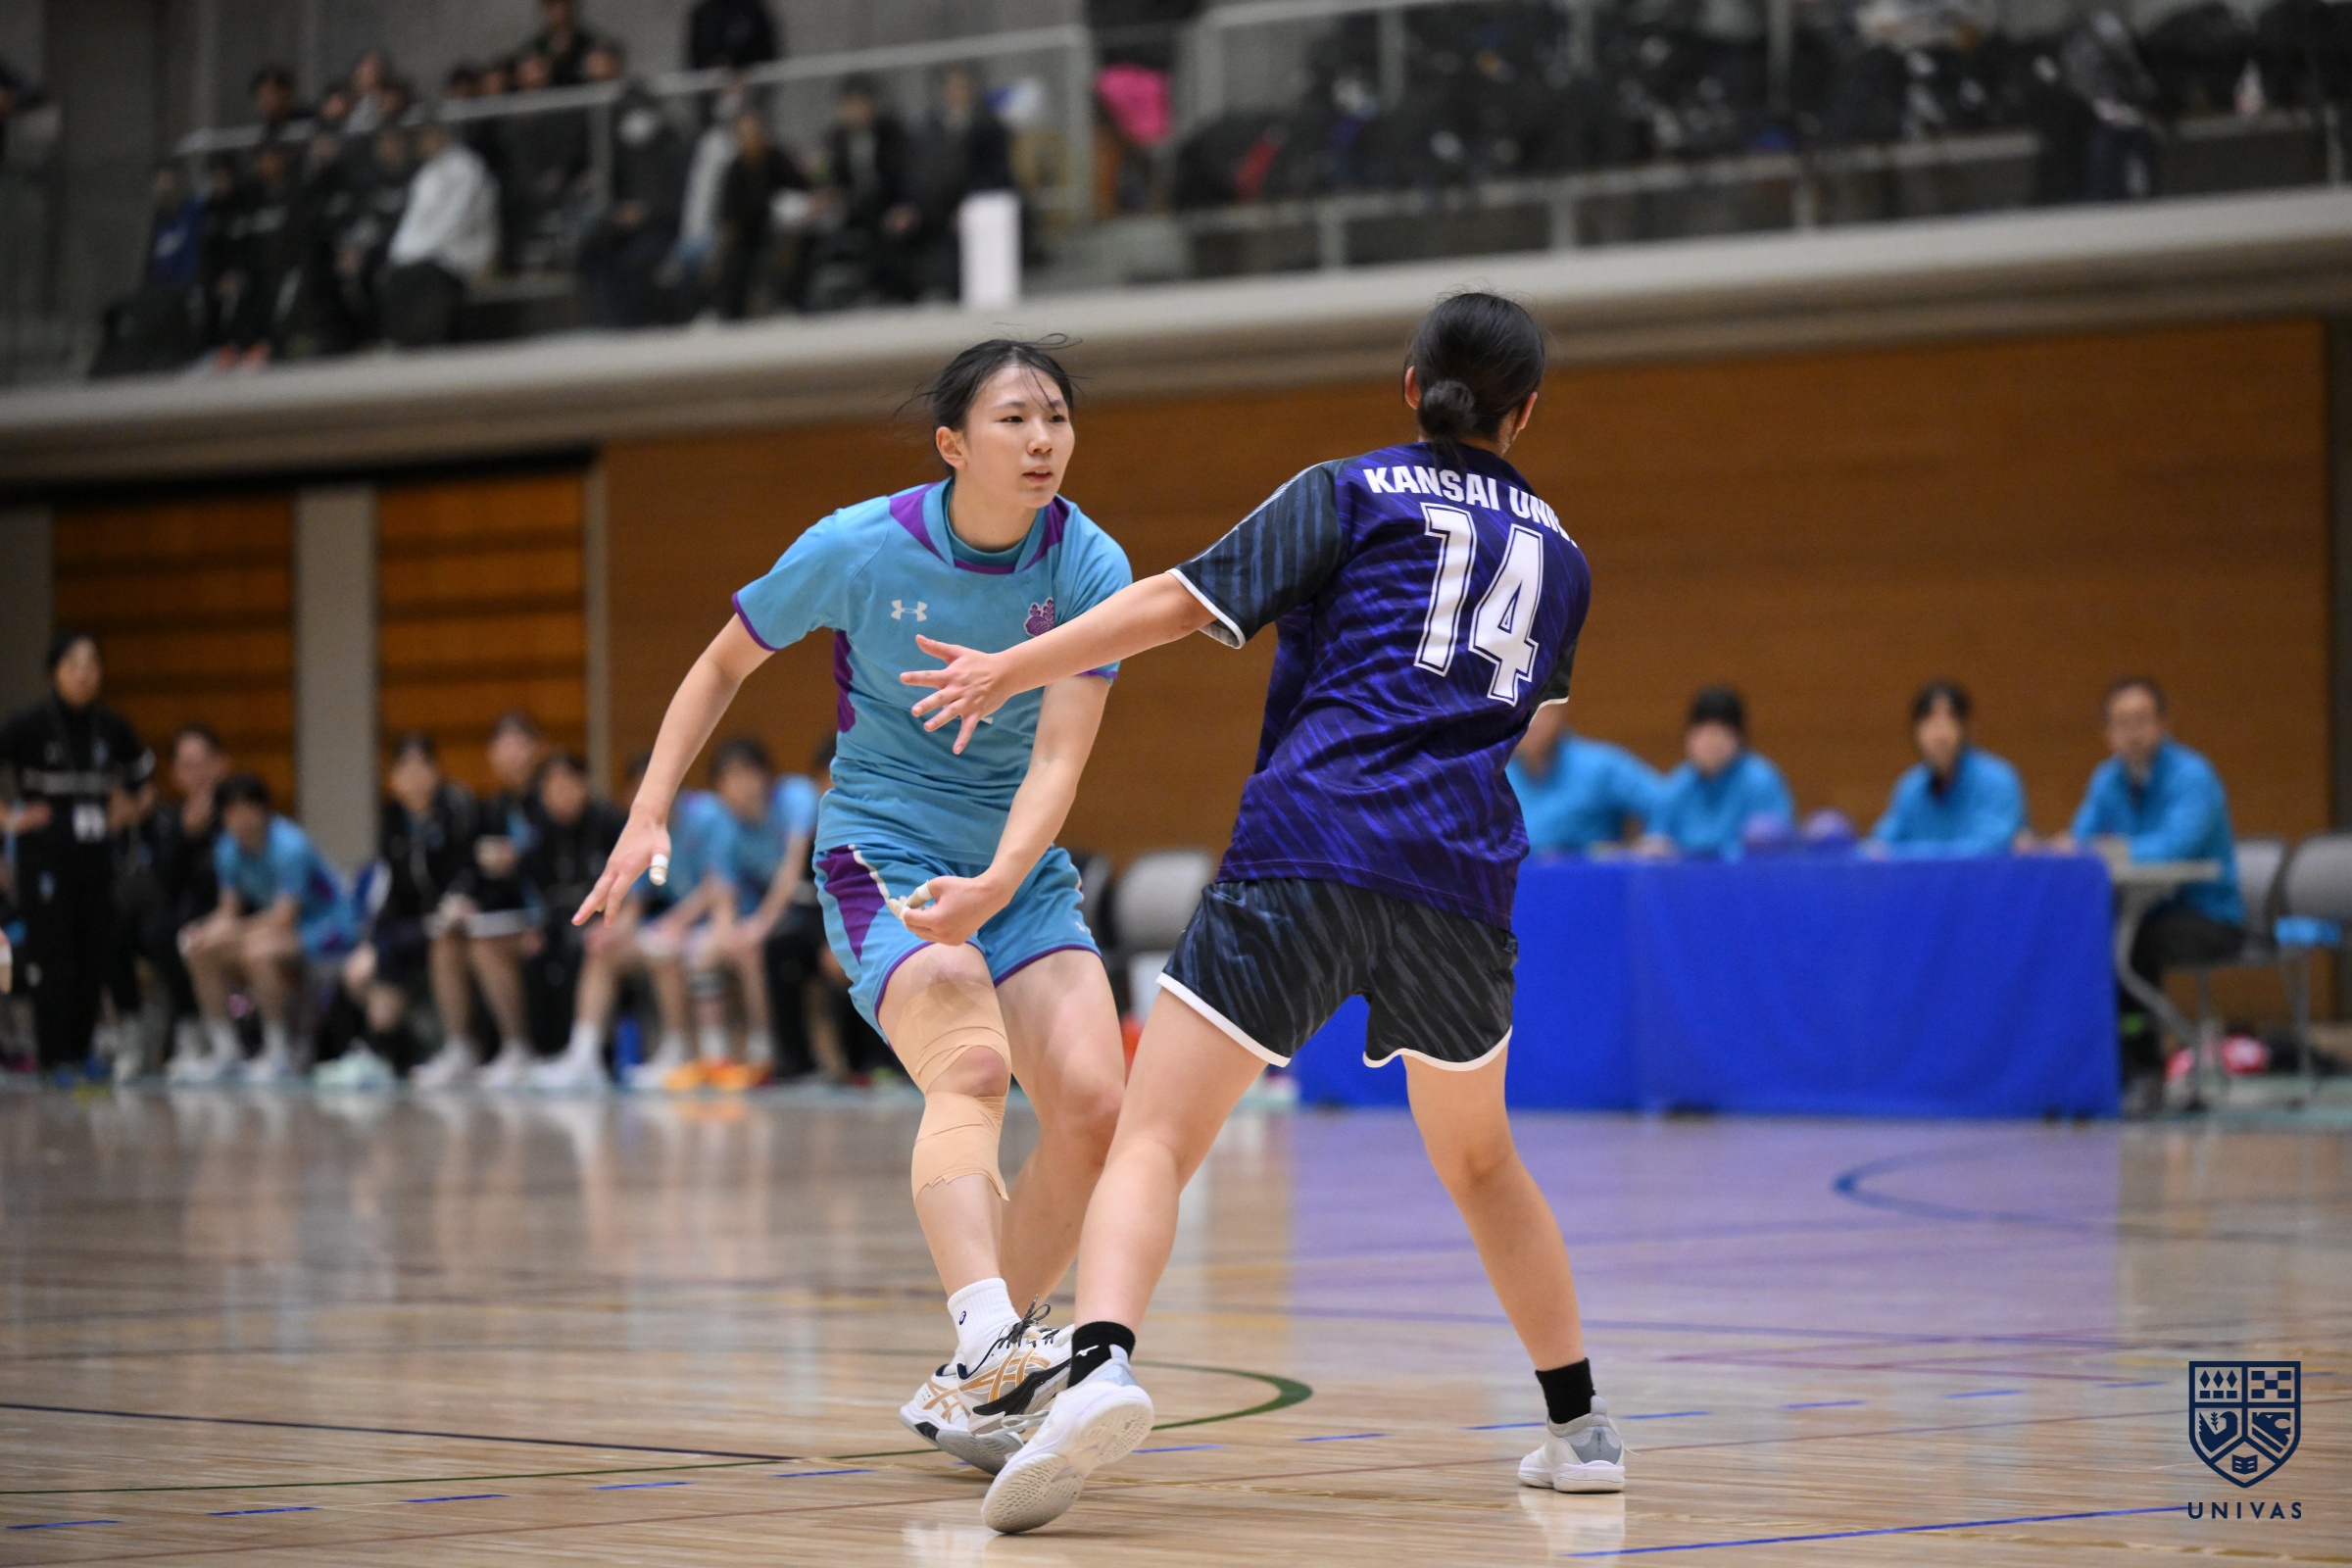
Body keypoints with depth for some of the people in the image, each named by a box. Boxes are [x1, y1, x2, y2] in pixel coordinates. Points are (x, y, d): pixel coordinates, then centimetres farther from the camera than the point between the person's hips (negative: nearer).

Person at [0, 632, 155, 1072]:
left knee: (95, 954, 5)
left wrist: (130, 813, 9)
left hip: (96, 855, 5)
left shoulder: (110, 727, 6)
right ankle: (55, 1057, 0)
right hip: (45, 857, -5)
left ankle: (81, 1050, 16)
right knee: (51, 957, -5)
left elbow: (144, 775, 22)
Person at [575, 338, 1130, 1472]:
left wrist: (996, 885, -34)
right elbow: (725, 665, 4)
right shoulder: (858, 548, -13)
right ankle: (987, 1336, -52)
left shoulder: (1090, 569, -9)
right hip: (881, 853, -4)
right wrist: (648, 816, -4)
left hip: (1020, 867, 4)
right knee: (973, 1066, -31)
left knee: (1092, 1104, -15)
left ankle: (967, 1381, -1)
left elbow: (1058, 758, -17)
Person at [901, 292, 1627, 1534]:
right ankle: (1578, 1425, 30)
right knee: (1478, 1159, 27)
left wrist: (1012, 668, 8)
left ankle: (1101, 1362, -36)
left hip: (1308, 845, -4)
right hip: (1464, 873, 4)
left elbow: (1184, 601, 1)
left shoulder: (1351, 492, 10)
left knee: (1154, 1137, -9)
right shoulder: (1557, 553, 23)